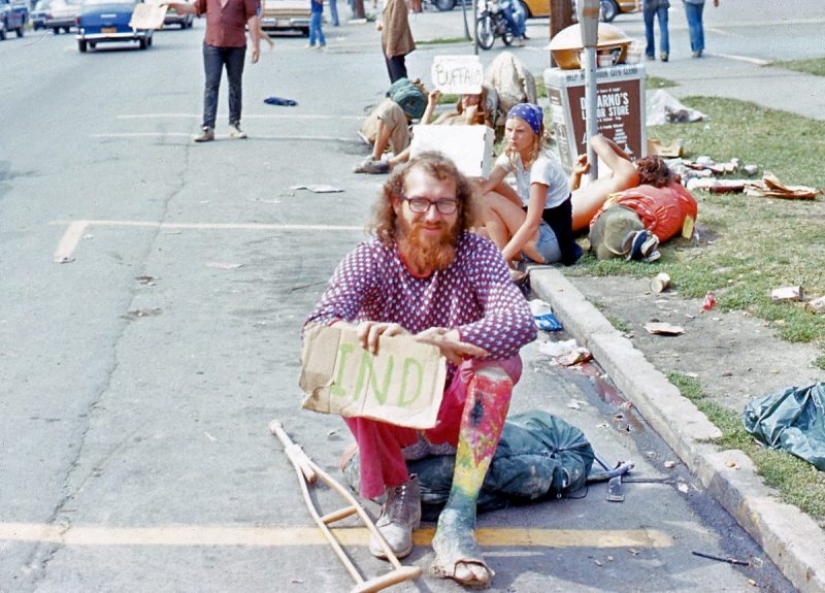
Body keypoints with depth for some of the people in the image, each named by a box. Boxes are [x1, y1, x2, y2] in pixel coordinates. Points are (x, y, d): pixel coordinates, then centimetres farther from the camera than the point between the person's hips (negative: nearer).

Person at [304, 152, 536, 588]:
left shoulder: (476, 253, -12)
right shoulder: (371, 258, -11)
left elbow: (522, 322, -30)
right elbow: (316, 325, -27)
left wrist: (446, 340, -45)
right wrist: (364, 334, -50)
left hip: (456, 415, 0)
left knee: (501, 362, -29)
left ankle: (457, 522, -31)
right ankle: (397, 494, -10)